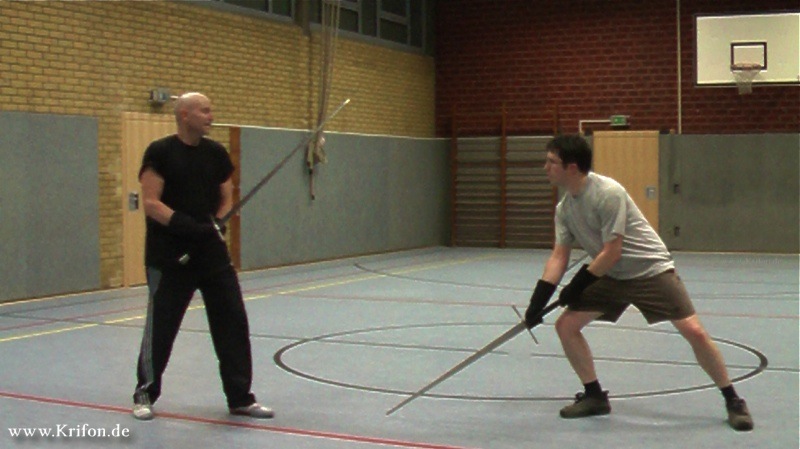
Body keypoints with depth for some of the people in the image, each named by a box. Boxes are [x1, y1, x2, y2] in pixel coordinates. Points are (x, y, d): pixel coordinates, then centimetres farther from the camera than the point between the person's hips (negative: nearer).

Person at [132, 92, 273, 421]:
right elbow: (150, 203, -14)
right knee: (160, 328, 4)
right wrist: (185, 225, -25)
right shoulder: (160, 152, -8)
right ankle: (145, 395, 23)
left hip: (213, 254, 5)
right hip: (169, 258, -5)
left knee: (233, 322, 3)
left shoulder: (216, 153, 7)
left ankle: (240, 398, 14)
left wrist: (216, 224, -5)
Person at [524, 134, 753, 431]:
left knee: (694, 332, -16)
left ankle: (733, 401, 2)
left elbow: (611, 253, -24)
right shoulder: (564, 208, -1)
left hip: (651, 270, -7)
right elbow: (559, 257, 0)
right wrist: (537, 302, -10)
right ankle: (594, 396, 11)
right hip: (611, 276, 7)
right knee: (566, 325, -3)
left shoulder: (608, 193, -25)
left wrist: (577, 286, -18)